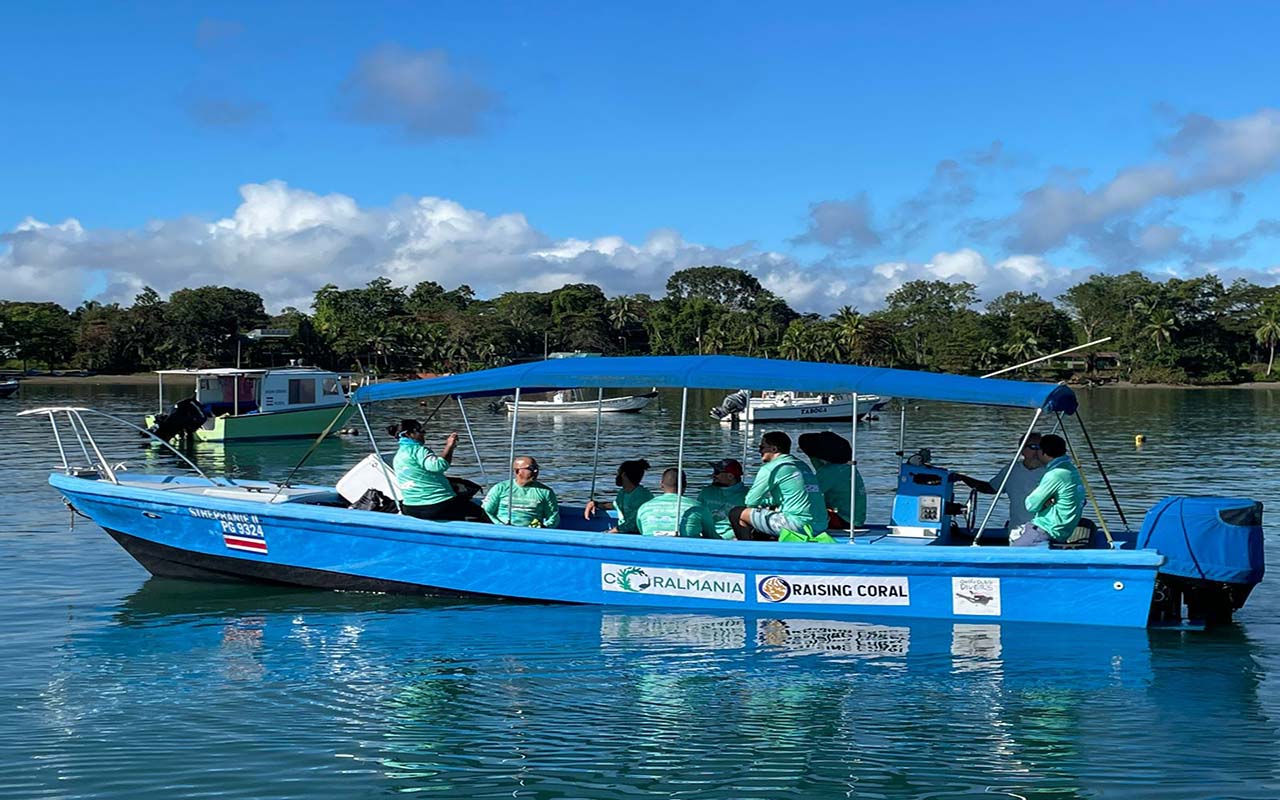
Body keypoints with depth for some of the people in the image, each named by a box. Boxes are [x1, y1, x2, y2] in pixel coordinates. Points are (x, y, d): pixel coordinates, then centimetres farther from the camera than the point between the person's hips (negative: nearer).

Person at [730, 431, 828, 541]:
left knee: (737, 514, 4)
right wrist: (771, 501, 24)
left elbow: (750, 501, 0)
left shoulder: (771, 468, -4)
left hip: (797, 526, -9)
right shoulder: (803, 466, 19)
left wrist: (765, 502, 21)